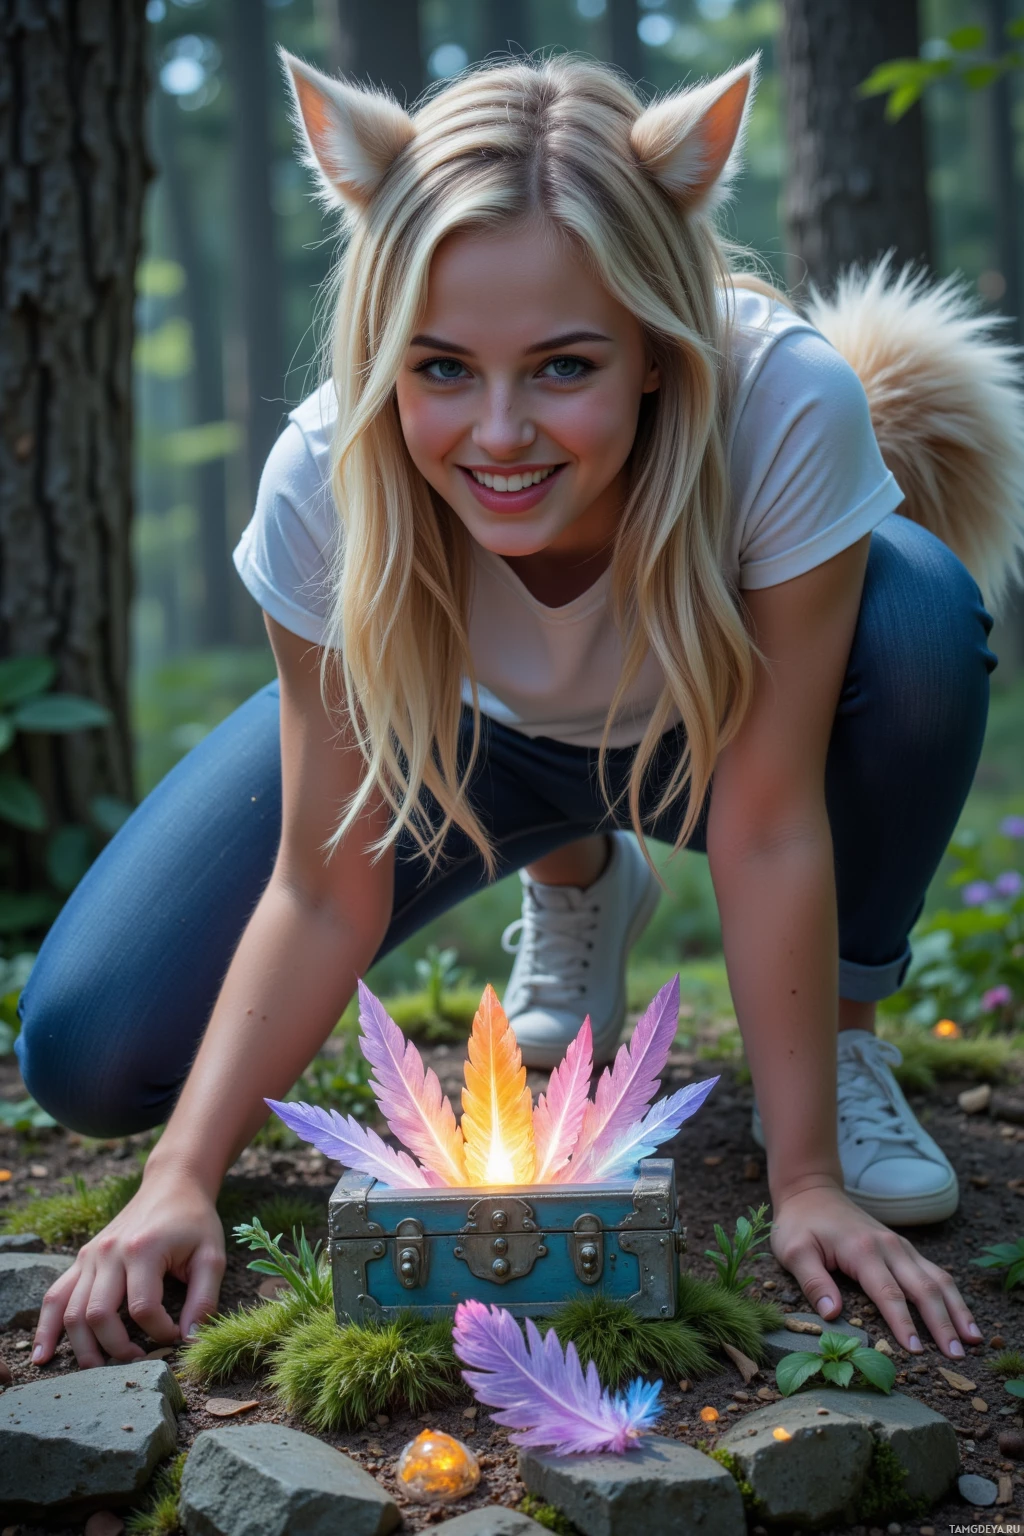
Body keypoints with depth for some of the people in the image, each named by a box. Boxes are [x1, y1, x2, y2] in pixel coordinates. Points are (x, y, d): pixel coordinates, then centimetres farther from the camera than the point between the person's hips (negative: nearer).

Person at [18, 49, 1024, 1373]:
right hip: (462, 736, 2)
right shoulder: (324, 481, -32)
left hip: (715, 733, -1)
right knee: (85, 1055, -8)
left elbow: (770, 823, -30)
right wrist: (181, 1180, -32)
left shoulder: (789, 411, -37)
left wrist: (807, 1180, -28)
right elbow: (324, 890, -24)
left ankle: (835, 1028, -5)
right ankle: (575, 882, 15)